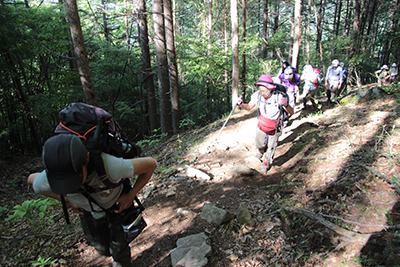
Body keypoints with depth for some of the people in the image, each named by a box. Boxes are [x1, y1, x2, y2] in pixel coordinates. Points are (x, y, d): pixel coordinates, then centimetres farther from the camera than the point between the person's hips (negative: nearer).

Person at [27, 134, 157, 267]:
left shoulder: (109, 166, -48)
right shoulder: (46, 179, -35)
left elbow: (151, 164, -33)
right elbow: (31, 179, -7)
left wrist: (130, 196, -23)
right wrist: (68, 201, -8)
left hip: (117, 203, -3)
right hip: (89, 209, 3)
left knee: (118, 247, 3)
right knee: (102, 248, 16)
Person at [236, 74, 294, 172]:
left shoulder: (278, 97, -32)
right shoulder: (257, 95, -24)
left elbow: (291, 113, -27)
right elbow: (249, 107, -7)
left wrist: (286, 105, -48)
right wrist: (241, 104, -28)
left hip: (274, 127, -2)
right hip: (261, 125, 2)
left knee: (271, 147, 15)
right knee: (259, 145, 19)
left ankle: (267, 162, 46)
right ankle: (261, 153, 56)